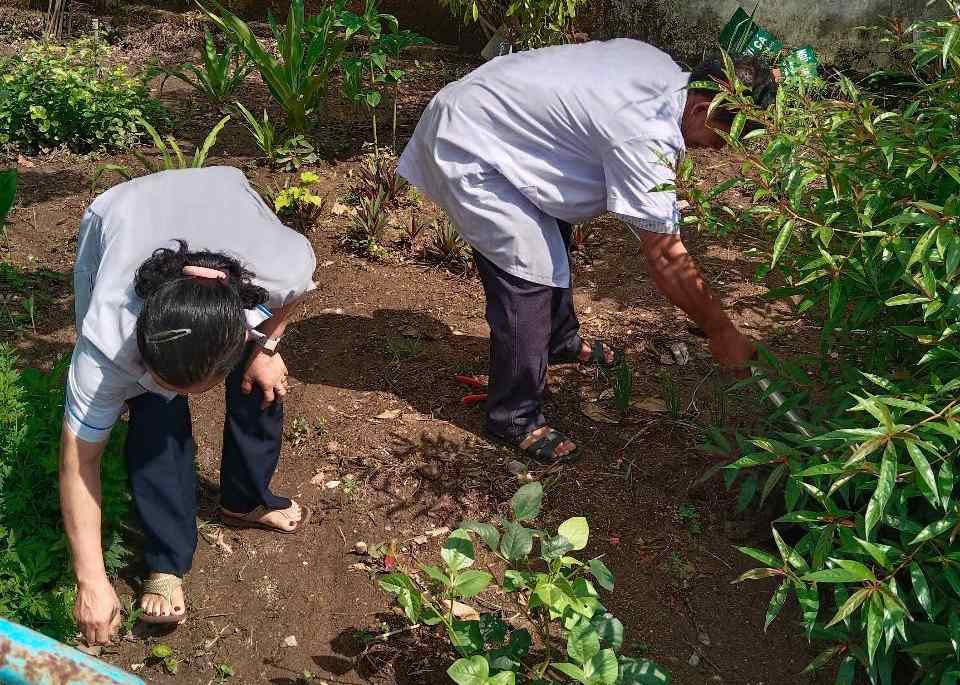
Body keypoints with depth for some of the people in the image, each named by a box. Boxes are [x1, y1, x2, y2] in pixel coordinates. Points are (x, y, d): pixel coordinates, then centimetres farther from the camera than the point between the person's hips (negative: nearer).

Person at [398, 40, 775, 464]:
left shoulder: (665, 69, -3)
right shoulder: (646, 138, -30)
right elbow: (666, 259, -26)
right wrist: (721, 332, -17)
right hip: (468, 152, -10)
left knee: (554, 237, 22)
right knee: (530, 275, -12)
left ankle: (560, 341, 46)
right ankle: (514, 419, 3)